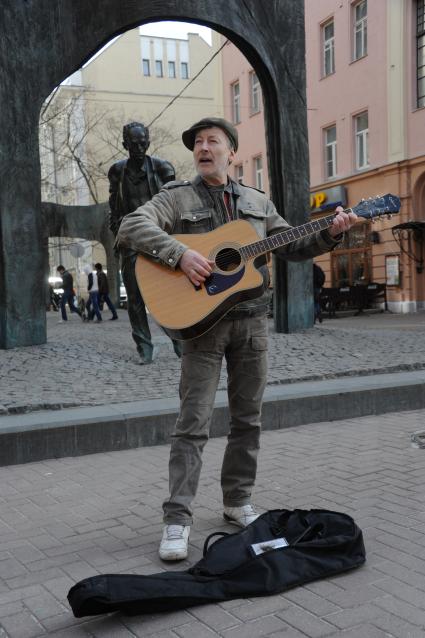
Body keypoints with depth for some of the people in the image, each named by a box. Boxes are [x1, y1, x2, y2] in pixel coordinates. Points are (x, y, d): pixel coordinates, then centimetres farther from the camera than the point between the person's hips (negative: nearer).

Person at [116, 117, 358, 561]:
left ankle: (237, 502, 24)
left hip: (252, 321, 5)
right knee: (193, 422, -7)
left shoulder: (257, 202, 15)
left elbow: (292, 247, 18)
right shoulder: (177, 198, 1)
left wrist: (329, 234, 1)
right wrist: (181, 254, -25)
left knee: (248, 419, 10)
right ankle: (177, 520, -2)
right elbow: (130, 228, -14)